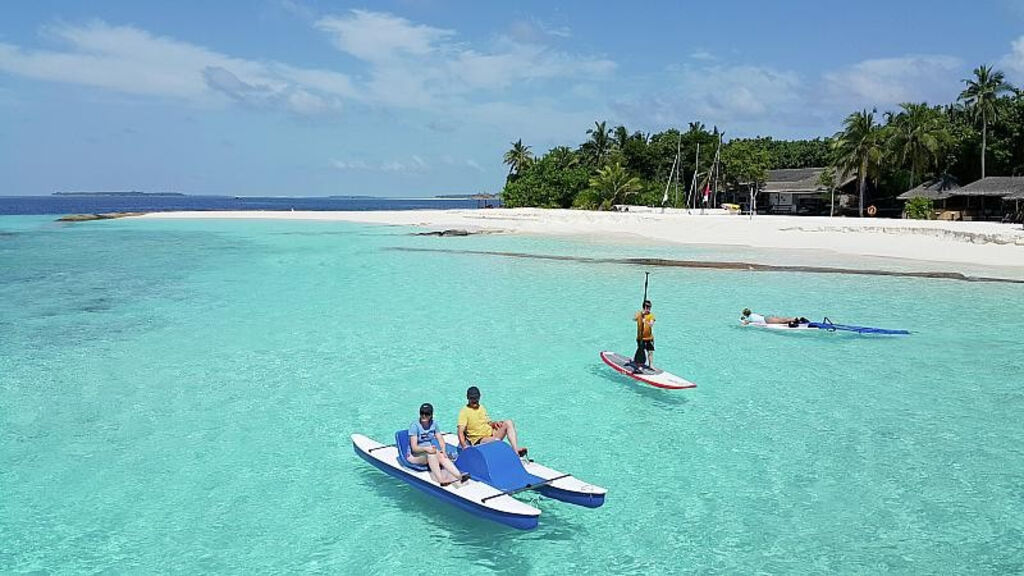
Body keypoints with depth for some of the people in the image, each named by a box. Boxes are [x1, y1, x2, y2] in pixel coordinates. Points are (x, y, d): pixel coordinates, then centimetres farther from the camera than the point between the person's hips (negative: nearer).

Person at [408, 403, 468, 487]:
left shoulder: (433, 424, 3)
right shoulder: (415, 426, -15)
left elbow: (440, 439, 2)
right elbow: (414, 448, -21)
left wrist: (443, 449, -19)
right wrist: (426, 448, -40)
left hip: (429, 454, 5)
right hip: (414, 456, -5)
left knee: (442, 456, -26)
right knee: (431, 453, -34)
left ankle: (459, 476, -41)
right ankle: (440, 480, -42)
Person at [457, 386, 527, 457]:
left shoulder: (481, 408, 17)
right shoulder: (464, 411, -3)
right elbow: (461, 432, -13)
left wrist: (494, 424, 0)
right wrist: (464, 446, -29)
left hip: (491, 435, 7)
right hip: (479, 441, -7)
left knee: (508, 423, -15)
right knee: (496, 440, -37)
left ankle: (516, 449, -29)